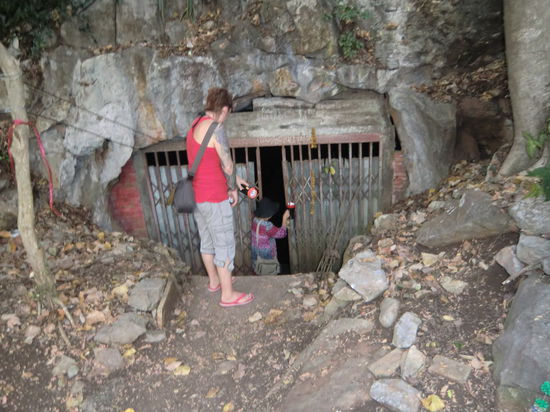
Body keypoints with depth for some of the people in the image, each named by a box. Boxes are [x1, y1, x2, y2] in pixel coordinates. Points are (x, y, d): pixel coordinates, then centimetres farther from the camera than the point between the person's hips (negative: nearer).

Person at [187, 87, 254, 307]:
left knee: (207, 240, 22)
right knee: (225, 245, 3)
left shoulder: (195, 124, 9)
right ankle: (228, 295, 15)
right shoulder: (215, 128, -19)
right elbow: (227, 165, -17)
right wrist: (232, 189, 0)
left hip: (196, 195, 9)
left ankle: (214, 280, 40)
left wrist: (234, 178, 23)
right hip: (213, 198, -9)